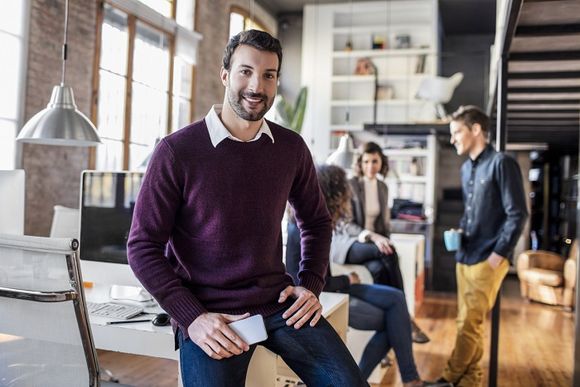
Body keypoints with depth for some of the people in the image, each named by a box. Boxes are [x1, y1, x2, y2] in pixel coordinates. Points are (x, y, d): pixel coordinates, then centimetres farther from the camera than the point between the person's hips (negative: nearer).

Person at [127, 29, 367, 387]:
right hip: (208, 312, -3)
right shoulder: (177, 151, -10)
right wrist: (192, 317, -15)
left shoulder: (291, 148, 2)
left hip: (278, 301, 4)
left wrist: (311, 285, 3)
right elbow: (143, 246, -7)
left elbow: (317, 221, 16)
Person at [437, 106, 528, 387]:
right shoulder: (466, 168, 13)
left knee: (469, 324, -4)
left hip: (487, 259, -8)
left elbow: (517, 214, -12)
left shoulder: (501, 163, -10)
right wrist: (460, 231, 6)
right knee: (466, 322, 12)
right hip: (465, 256, 8)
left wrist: (498, 254, -15)